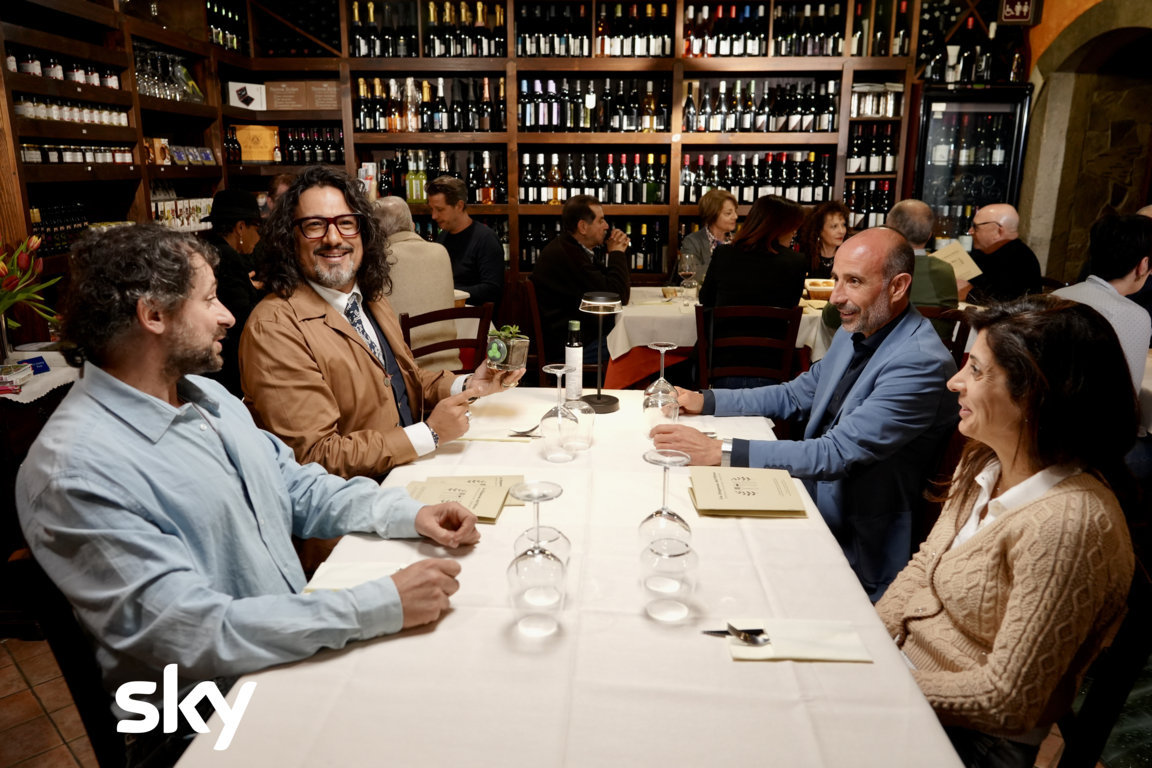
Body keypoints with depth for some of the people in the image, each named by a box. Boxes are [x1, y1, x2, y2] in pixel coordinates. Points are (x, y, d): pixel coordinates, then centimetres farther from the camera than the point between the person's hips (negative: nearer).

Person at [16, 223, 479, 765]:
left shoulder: (207, 395, 8)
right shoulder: (74, 471, -21)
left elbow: (298, 488, 12)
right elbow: (193, 634, -26)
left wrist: (408, 514, -5)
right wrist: (382, 606, -28)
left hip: (300, 649, 8)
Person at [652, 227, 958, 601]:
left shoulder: (921, 363, -25)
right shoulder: (855, 332, 4)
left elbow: (838, 454, -30)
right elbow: (797, 394, 15)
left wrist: (719, 451, -34)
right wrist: (705, 401, 3)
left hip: (854, 550, -7)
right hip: (810, 495, 8)